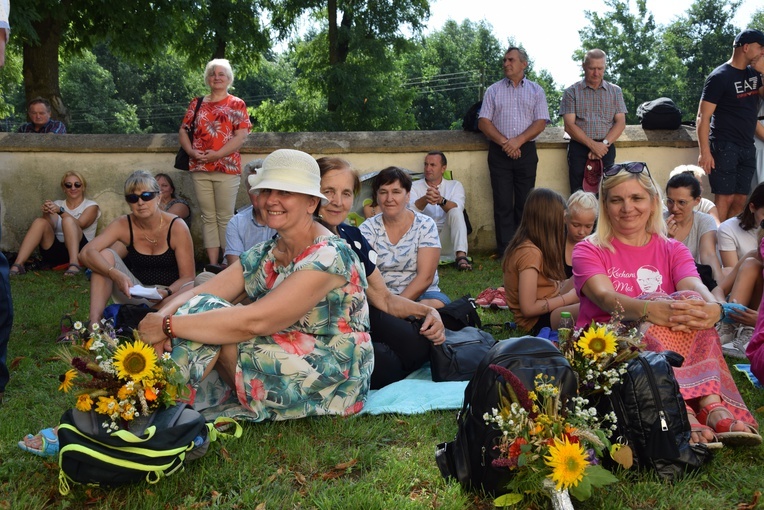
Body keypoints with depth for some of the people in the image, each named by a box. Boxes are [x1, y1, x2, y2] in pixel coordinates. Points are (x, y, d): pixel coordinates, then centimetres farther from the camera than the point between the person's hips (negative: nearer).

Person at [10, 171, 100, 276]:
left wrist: (60, 211, -26)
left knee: (68, 220, -27)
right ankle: (18, 264, -34)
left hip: (79, 249, -3)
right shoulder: (57, 204, 20)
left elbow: (79, 225, -11)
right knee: (40, 222, -21)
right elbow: (50, 225, 0)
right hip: (56, 251, 3)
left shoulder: (91, 206, 10)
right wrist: (46, 213, -22)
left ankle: (74, 263, -47)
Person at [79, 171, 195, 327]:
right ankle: (94, 322, -26)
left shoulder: (177, 227, -13)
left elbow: (187, 277, -12)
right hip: (135, 294, 3)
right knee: (105, 255, -17)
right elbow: (86, 253, -19)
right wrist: (115, 274, -36)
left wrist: (166, 292, -32)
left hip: (169, 294, -3)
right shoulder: (123, 225, -6)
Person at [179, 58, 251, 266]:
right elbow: (183, 130, 13)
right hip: (200, 168, 4)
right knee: (208, 217, 6)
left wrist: (217, 154, -16)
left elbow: (241, 136, -7)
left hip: (227, 168, -4)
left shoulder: (237, 105, 4)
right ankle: (212, 264, 9)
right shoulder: (197, 104, 15)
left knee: (225, 218, -2)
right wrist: (191, 151, -6)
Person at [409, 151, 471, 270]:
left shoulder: (455, 185, 11)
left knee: (456, 212, -25)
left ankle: (461, 256, -37)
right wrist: (425, 199, -33)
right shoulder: (414, 186, 11)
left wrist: (441, 200, -32)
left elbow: (457, 209, -11)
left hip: (446, 240, 0)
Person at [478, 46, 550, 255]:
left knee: (525, 202, 1)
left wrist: (518, 140, -14)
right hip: (499, 152, 0)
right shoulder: (493, 90, 11)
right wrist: (504, 142, -11)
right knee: (503, 203, -2)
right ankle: (505, 251, 2)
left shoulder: (536, 90, 10)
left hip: (526, 151, 0)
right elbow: (483, 122, 2)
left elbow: (541, 122, 0)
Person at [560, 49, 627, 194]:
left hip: (606, 149, 2)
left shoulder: (615, 91, 13)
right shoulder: (572, 92, 5)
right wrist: (592, 144, -14)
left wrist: (604, 144, -11)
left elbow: (620, 122, 5)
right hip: (579, 149, -1)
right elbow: (569, 125, -3)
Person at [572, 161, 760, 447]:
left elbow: (695, 287, -9)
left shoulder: (673, 251, 14)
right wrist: (650, 310, -38)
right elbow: (606, 297, -17)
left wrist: (713, 308, -34)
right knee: (654, 325, -31)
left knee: (692, 307, -26)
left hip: (670, 347, 3)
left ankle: (713, 408, -42)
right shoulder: (589, 251, 5)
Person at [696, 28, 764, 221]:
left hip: (747, 148, 7)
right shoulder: (720, 76, -8)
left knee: (740, 200, 5)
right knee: (725, 198, -10)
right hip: (725, 147, -7)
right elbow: (703, 117, -12)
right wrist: (705, 152, -19)